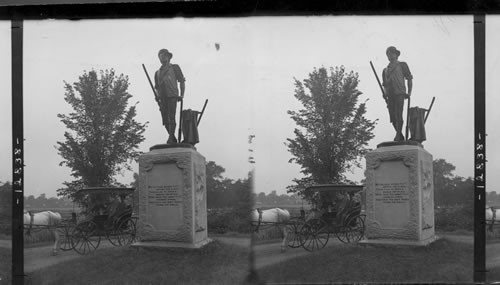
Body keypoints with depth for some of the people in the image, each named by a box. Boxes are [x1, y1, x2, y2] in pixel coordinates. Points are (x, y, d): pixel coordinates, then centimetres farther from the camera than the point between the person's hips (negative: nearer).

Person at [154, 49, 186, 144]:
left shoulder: (174, 68, 14)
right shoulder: (157, 73, 25)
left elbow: (182, 81, 9)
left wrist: (182, 95, -2)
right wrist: (157, 96, 6)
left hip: (172, 97, -4)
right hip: (162, 99, 4)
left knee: (171, 117, -16)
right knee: (165, 120, -1)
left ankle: (171, 138, -19)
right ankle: (173, 139, 10)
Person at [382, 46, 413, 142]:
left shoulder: (402, 65, 11)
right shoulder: (385, 70, 23)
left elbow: (409, 79, 8)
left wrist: (409, 92, -1)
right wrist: (385, 93, 6)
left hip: (399, 94, -4)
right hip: (390, 96, 4)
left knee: (398, 115, -16)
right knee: (393, 118, 1)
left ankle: (398, 135, -13)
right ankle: (400, 136, 12)